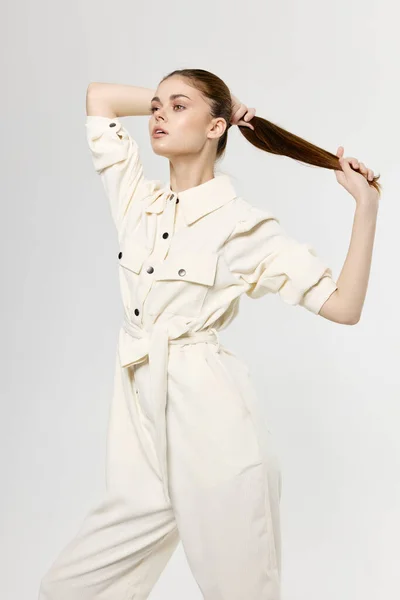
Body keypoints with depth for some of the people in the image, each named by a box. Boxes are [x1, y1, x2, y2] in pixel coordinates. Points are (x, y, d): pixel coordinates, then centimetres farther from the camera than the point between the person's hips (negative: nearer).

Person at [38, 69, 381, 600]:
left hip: (215, 427, -5)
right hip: (142, 434, 5)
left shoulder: (245, 225, -4)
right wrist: (169, 98, 18)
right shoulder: (136, 199, 10)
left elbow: (343, 306, -5)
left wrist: (367, 203, -10)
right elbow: (98, 96, 20)